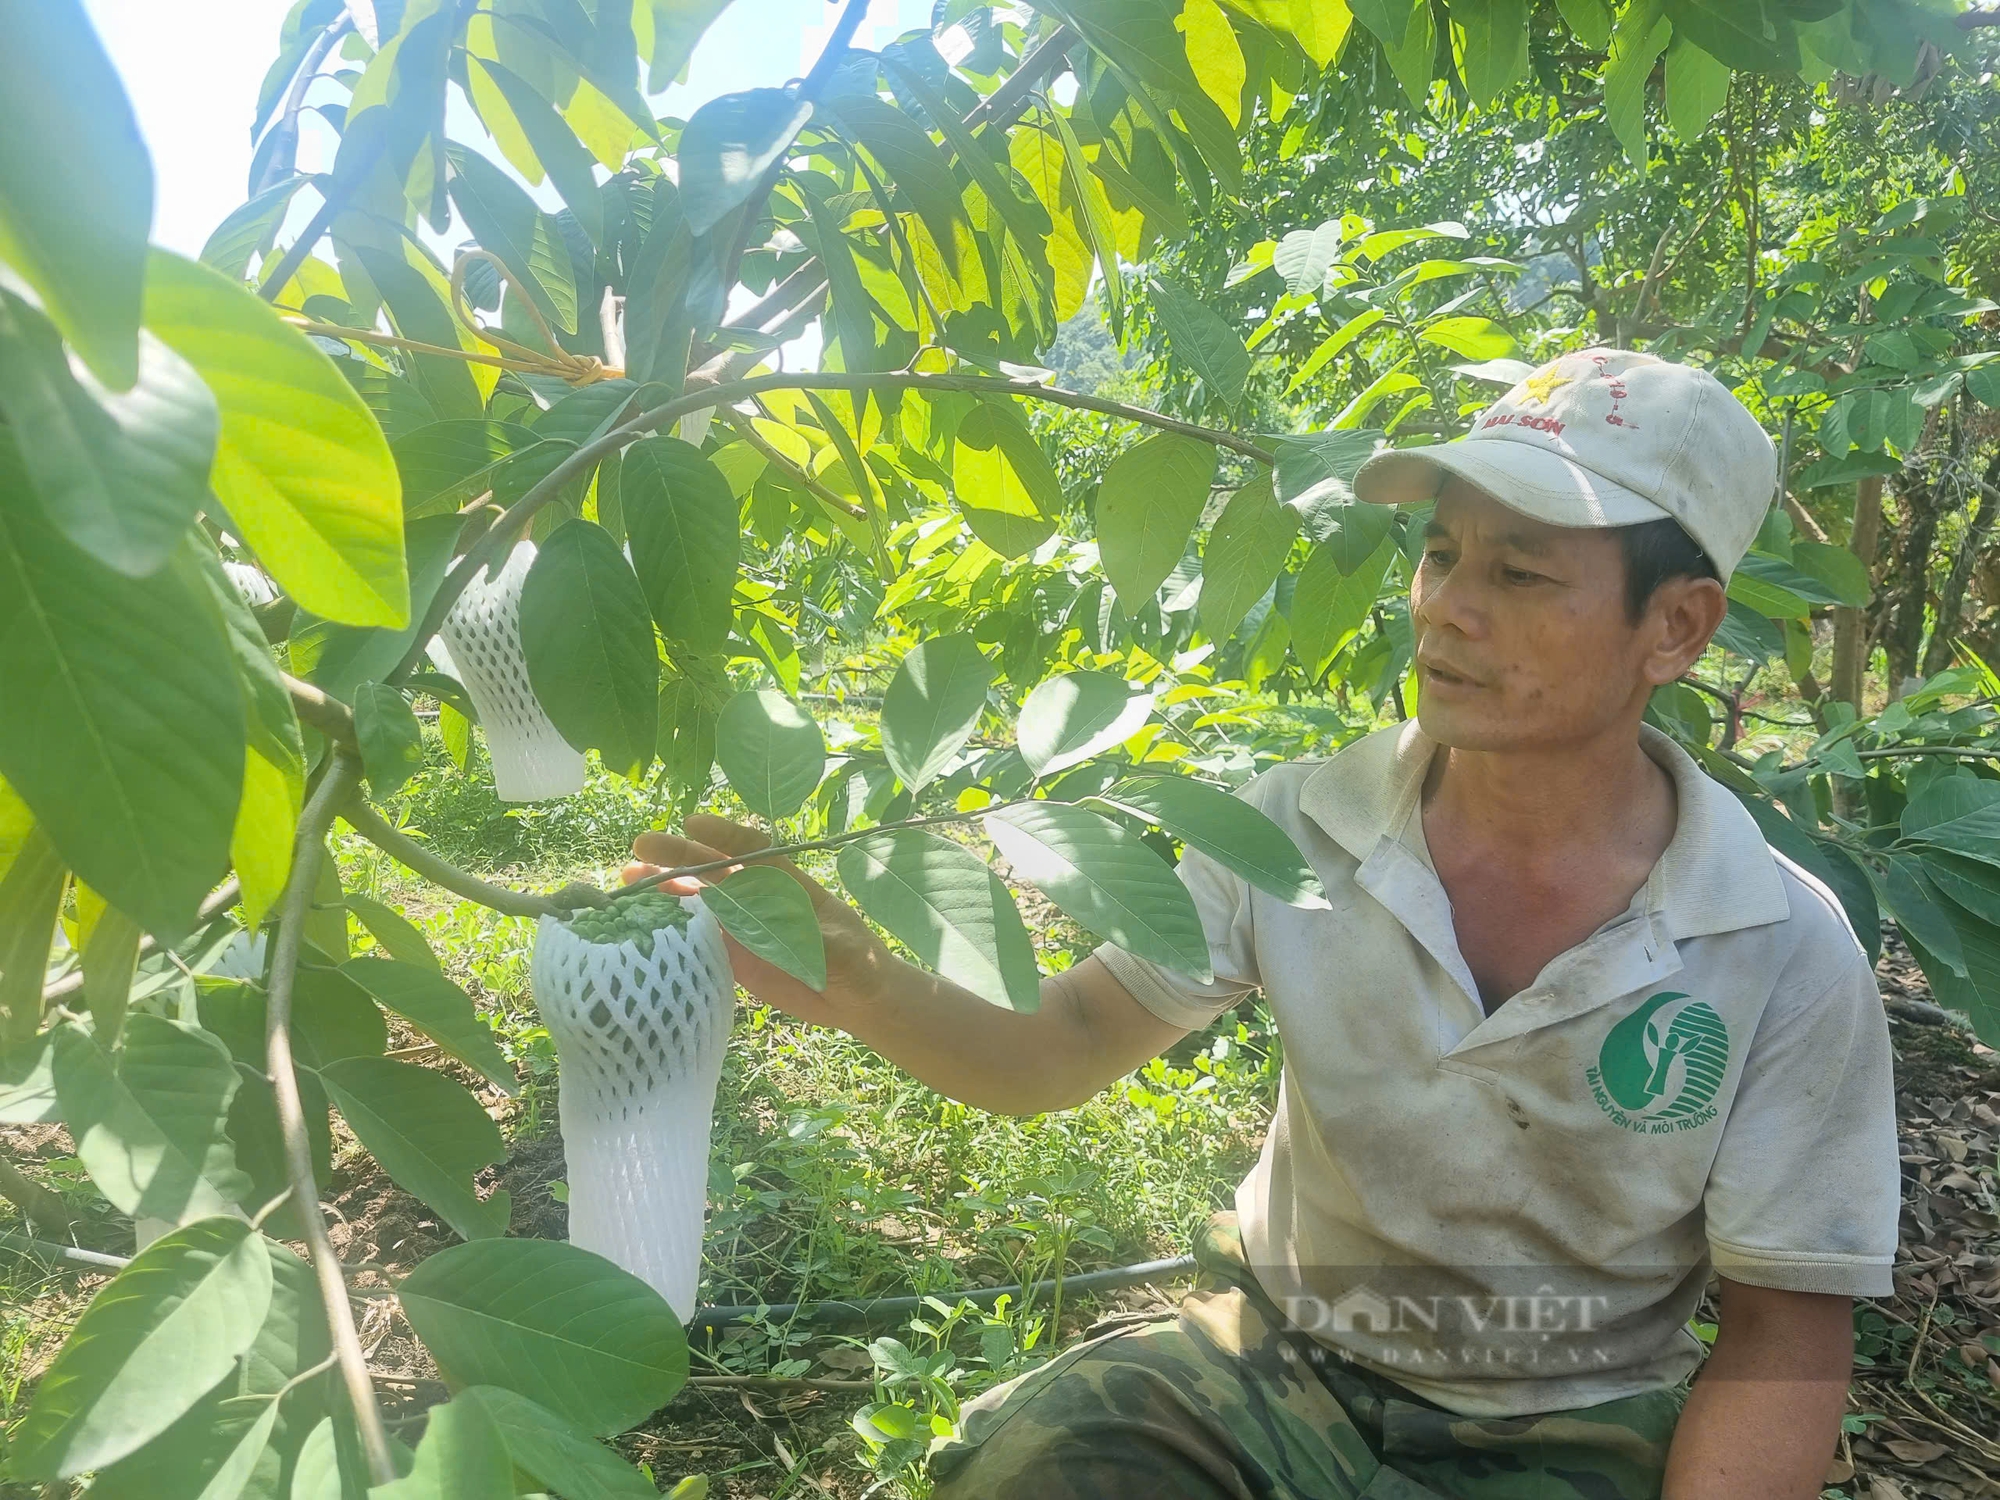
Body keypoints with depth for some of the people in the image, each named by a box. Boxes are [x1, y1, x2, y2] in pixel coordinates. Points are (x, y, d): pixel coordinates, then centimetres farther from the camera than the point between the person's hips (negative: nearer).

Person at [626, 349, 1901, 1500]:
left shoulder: (1787, 955, -14)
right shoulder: (1302, 825, -12)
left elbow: (1786, 1339, -5)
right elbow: (1059, 1052, -9)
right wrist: (862, 990, -27)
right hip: (1278, 1362, 0)